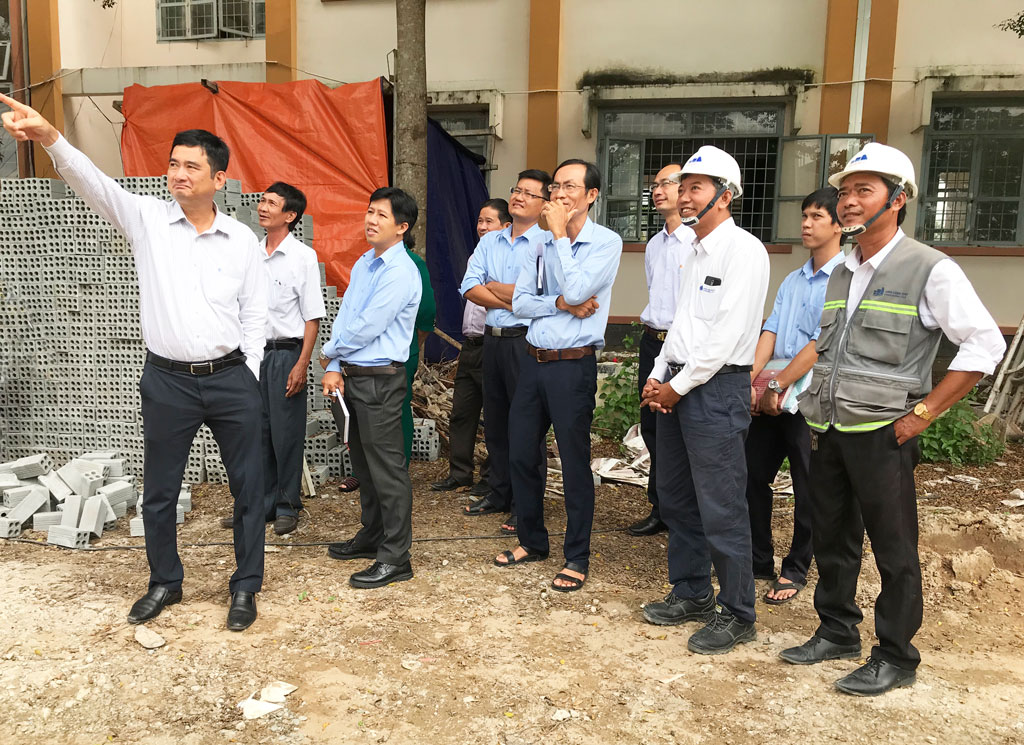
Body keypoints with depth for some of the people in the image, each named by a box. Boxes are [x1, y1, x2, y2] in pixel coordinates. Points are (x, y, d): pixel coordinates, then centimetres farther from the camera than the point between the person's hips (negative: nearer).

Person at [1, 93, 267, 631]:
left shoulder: (242, 239, 1)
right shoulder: (147, 219, 0)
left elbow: (254, 315, 4)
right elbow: (94, 183, -17)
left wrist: (248, 378, 0)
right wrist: (50, 138, -35)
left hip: (231, 380, 0)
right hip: (167, 381, 0)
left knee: (248, 486, 7)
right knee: (159, 491, 12)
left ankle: (246, 586, 24)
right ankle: (165, 583, 33)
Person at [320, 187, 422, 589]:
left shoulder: (400, 273, -16)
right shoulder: (363, 263, 13)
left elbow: (365, 329, -19)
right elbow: (344, 316, 12)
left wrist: (328, 351, -2)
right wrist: (334, 369, 2)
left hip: (380, 379, -9)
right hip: (352, 377, 9)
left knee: (387, 469, -3)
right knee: (363, 463, 19)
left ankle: (395, 558, 6)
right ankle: (371, 536, 35)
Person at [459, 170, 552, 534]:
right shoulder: (489, 242, 13)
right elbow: (470, 288, 1)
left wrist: (492, 284, -4)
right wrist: (512, 301, -12)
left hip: (526, 341, -6)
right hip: (492, 339, 7)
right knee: (495, 421, 14)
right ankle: (499, 494, 28)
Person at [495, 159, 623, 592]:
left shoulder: (606, 243, -5)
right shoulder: (542, 243, 11)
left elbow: (576, 289, -20)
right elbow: (520, 302, 4)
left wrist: (560, 234, -11)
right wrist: (562, 304, -13)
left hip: (573, 365, -6)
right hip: (534, 361, 6)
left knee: (575, 463, 1)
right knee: (521, 455, 12)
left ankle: (577, 558, 16)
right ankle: (532, 541, 31)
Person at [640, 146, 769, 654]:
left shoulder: (743, 250, -11)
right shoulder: (694, 252, 17)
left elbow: (727, 335, -18)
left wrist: (678, 386, -13)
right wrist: (657, 377, 7)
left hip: (716, 388, -9)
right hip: (675, 386, 9)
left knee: (721, 509, -3)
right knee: (675, 498, 15)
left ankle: (736, 615, 12)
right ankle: (691, 593, 31)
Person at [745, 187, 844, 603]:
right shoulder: (793, 280, 14)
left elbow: (820, 344, -17)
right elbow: (770, 332, 6)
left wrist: (777, 386, -16)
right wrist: (750, 380, -7)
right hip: (771, 397, 7)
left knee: (808, 490, 6)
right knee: (753, 476, 10)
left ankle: (796, 571, 21)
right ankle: (759, 561, 25)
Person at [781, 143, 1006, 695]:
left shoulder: (931, 270, -9)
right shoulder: (839, 275, 11)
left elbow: (985, 344, -10)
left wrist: (924, 412, -12)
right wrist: (783, 385, 11)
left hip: (881, 433, -6)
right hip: (826, 429, 7)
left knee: (893, 549, 5)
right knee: (832, 539, 16)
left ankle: (895, 658, 20)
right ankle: (837, 633, 33)